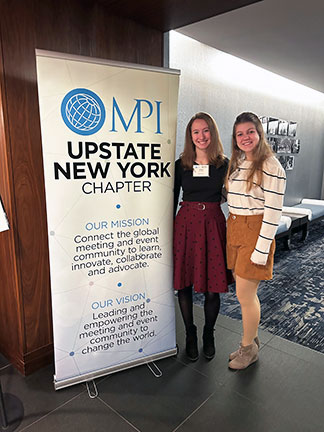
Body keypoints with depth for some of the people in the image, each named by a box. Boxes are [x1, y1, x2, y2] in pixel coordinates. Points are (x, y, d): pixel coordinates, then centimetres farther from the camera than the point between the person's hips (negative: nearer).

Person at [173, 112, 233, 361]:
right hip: (186, 223, 1)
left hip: (213, 224, 0)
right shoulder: (181, 165, 3)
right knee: (184, 283, 7)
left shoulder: (224, 164, 2)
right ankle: (190, 334, 30)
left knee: (212, 288, 5)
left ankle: (209, 335, 31)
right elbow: (172, 199, 7)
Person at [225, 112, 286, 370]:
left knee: (244, 294, 0)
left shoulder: (271, 167, -12)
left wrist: (262, 249, -18)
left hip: (255, 232, -7)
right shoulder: (236, 163, 12)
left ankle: (249, 349, 22)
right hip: (235, 230, 7)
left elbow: (273, 212, -16)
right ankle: (252, 342, 33)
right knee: (247, 292, 15)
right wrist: (231, 230, 13)